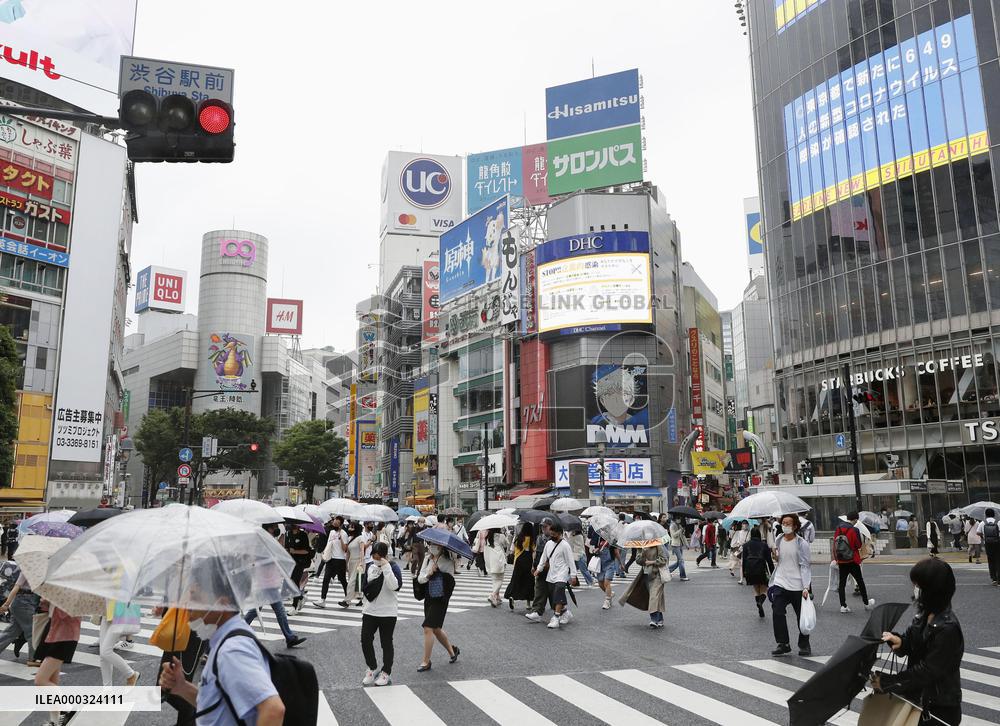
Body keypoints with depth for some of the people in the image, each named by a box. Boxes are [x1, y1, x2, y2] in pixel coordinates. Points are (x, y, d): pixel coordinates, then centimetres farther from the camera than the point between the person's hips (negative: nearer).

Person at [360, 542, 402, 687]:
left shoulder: (393, 567, -11)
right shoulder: (370, 566, 3)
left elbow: (395, 586, -26)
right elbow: (365, 586, 13)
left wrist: (386, 567, -28)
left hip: (388, 612, -4)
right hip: (369, 611, 4)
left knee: (386, 643, 6)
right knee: (365, 640, 1)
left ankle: (386, 673, 20)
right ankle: (372, 668, 21)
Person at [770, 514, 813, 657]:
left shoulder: (802, 544, -8)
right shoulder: (779, 542, 5)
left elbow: (805, 566, -9)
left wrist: (806, 587, -16)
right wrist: (773, 581, 15)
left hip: (797, 586, -3)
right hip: (780, 584, 3)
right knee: (777, 613, -9)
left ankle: (804, 645, 25)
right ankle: (783, 644, 2)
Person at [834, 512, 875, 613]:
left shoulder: (838, 529, 1)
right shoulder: (854, 530, -16)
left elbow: (834, 545, 5)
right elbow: (859, 545, -12)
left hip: (841, 561, 4)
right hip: (852, 561, -4)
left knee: (842, 583, 8)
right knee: (860, 582, 13)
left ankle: (843, 606, 6)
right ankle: (866, 604, 27)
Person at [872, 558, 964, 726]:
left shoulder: (948, 629, -24)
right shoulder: (924, 615, 0)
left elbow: (928, 671, -24)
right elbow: (910, 644, 6)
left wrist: (887, 682, -21)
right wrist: (899, 641, -17)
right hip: (918, 697, 7)